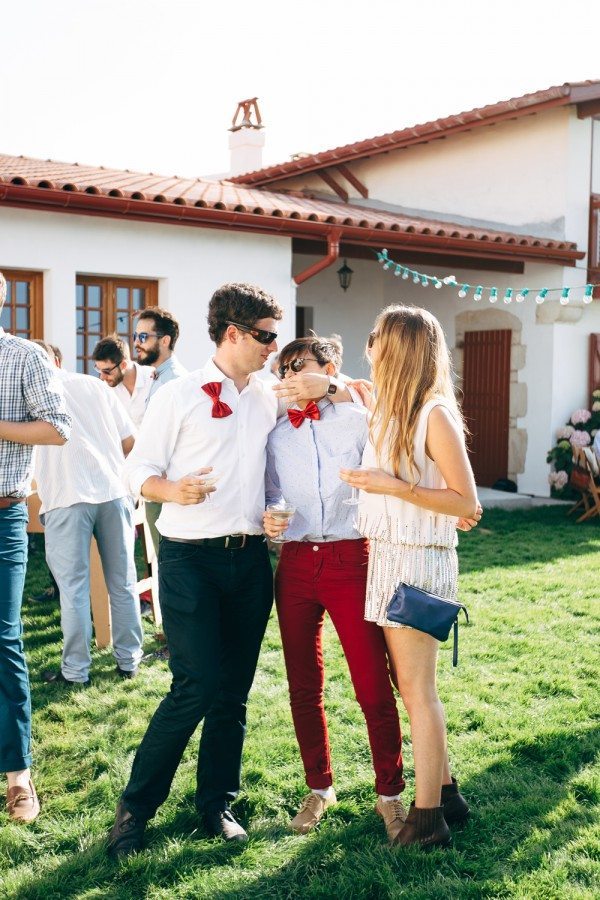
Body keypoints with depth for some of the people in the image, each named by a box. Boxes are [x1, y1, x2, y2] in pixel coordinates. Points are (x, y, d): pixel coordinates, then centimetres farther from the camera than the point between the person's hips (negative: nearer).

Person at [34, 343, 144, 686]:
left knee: (74, 589, 4)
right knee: (123, 582, 12)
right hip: (113, 491, 3)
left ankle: (76, 670, 11)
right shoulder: (96, 385, 13)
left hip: (67, 498, -3)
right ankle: (129, 659, 22)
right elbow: (130, 441, 11)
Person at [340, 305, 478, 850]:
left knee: (417, 690, -1)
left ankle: (428, 819, 11)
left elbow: (466, 503, -16)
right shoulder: (390, 412, 10)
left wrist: (396, 486, -22)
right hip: (387, 558, 9)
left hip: (418, 560, -9)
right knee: (411, 687, 15)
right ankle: (444, 791, 29)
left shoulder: (434, 415, -15)